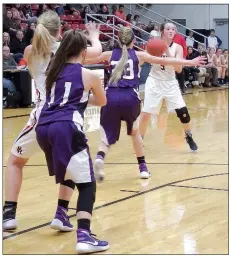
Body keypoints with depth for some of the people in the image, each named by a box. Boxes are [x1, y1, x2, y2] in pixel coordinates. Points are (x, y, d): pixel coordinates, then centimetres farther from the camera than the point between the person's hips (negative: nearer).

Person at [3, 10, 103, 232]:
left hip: (43, 114, 0)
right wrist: (94, 35, 43)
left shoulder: (30, 51, 8)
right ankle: (61, 215, 11)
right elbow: (97, 51, 23)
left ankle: (9, 214, 10)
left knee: (14, 161, 21)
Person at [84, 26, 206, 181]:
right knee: (135, 131, 24)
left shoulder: (110, 55, 17)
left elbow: (87, 60, 30)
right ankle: (143, 167, 27)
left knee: (107, 136, 4)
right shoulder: (139, 56, 13)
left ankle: (100, 158, -28)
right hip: (130, 97, 0)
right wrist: (190, 62, 19)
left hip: (111, 97, 0)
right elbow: (164, 61, 13)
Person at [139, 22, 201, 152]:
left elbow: (179, 69, -19)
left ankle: (189, 137, 16)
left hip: (170, 83, 1)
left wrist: (168, 53, -29)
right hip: (154, 82, -1)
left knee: (183, 111, -7)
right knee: (146, 113, -4)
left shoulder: (177, 47, -8)